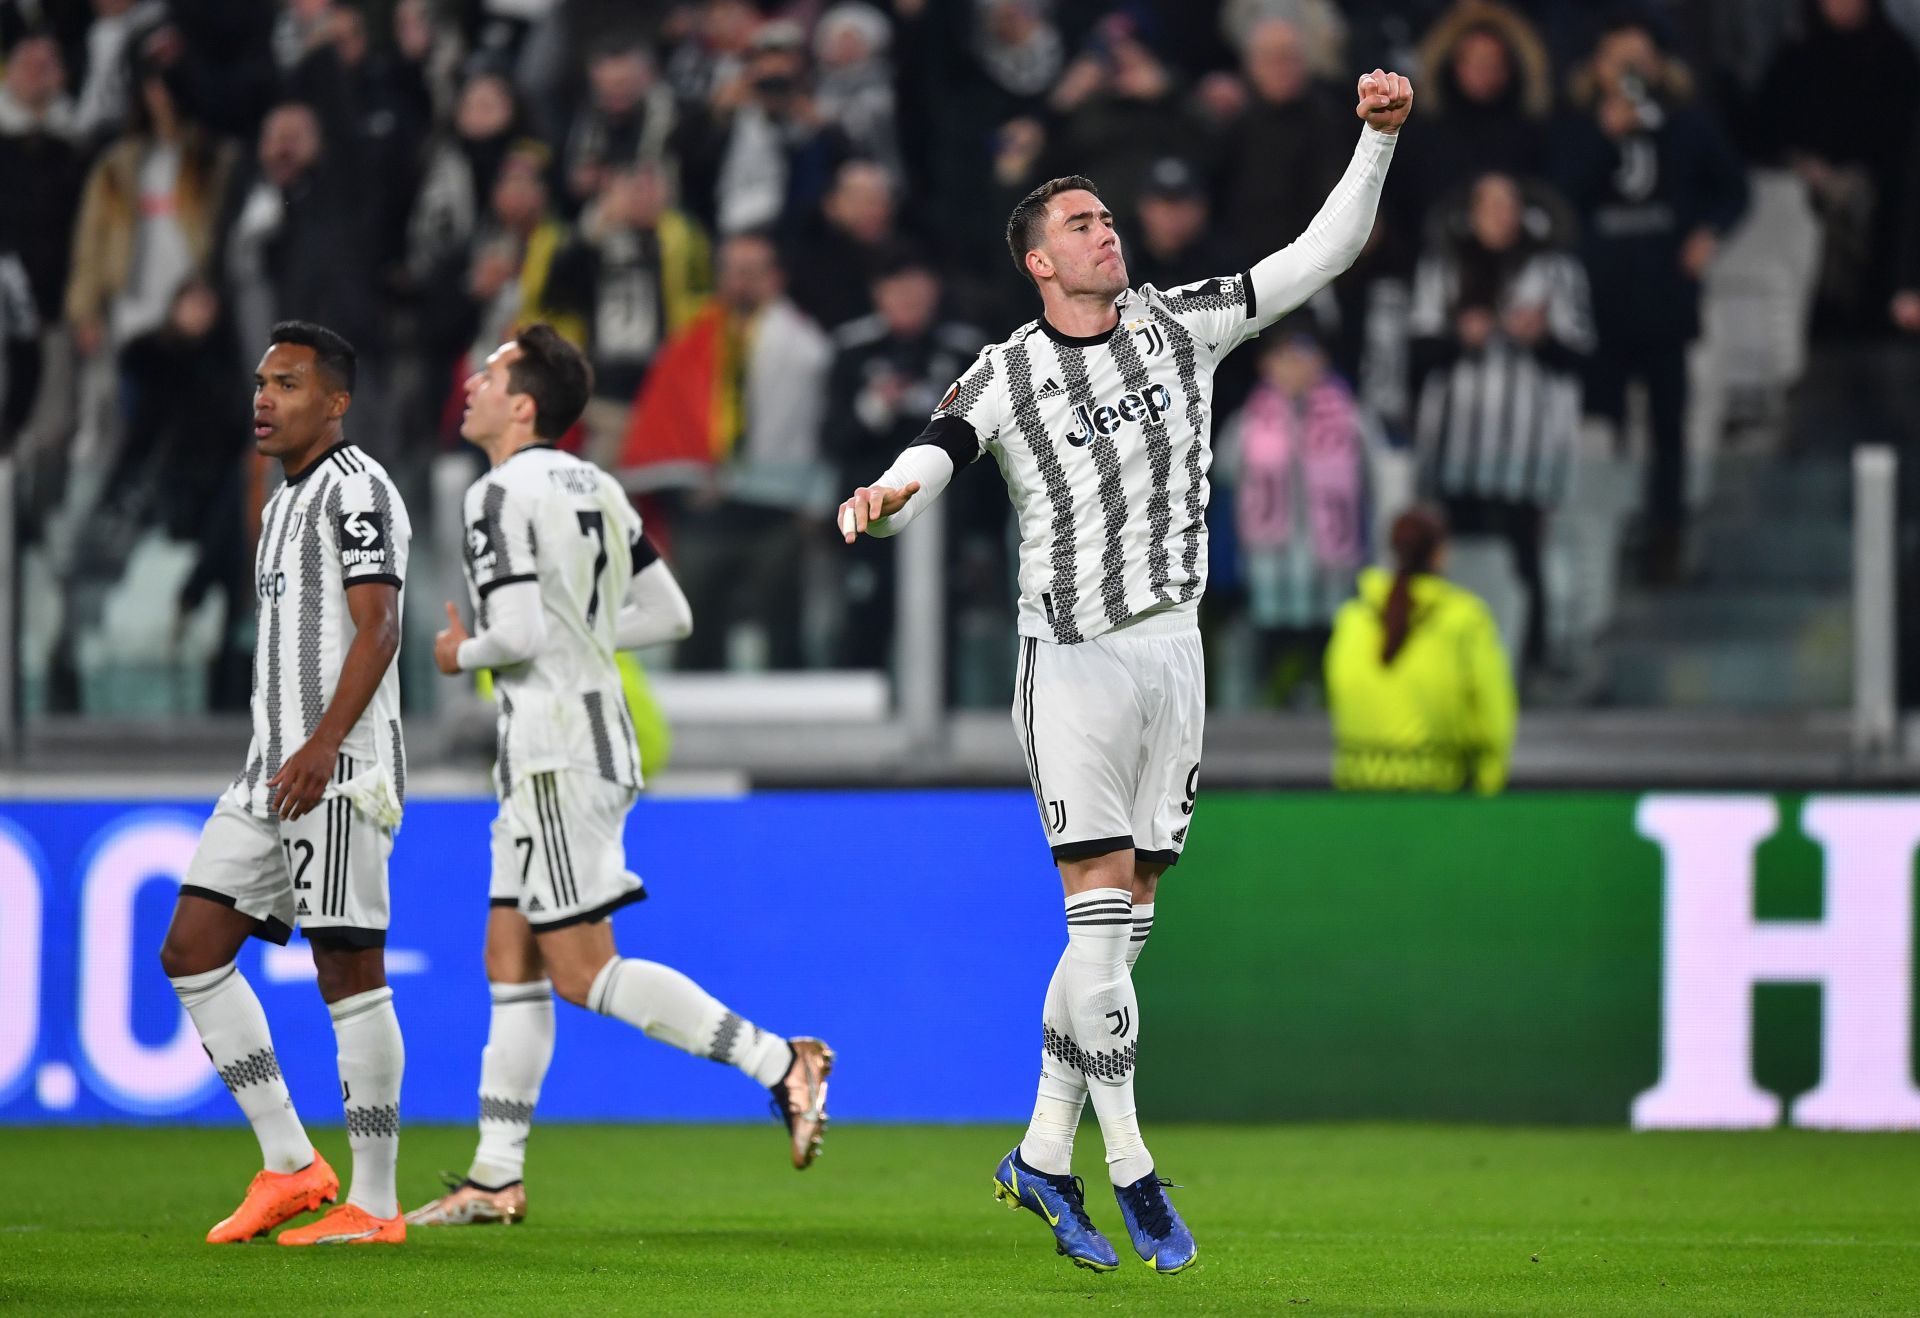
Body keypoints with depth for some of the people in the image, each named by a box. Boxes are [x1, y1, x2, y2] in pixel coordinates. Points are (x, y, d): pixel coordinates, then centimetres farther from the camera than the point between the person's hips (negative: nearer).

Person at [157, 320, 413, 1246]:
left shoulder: (356, 487, -8)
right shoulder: (287, 501, 22)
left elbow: (376, 629, -17)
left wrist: (322, 748, -25)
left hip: (339, 769, -10)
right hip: (270, 770, 10)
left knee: (348, 969, -8)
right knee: (191, 950, 4)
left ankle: (373, 1205, -4)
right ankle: (289, 1164, 7)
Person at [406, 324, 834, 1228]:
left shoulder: (501, 494, -13)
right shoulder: (594, 488, 13)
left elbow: (519, 633, -23)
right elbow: (669, 615, 15)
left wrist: (462, 656, -4)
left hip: (556, 758, -10)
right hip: (599, 738, 10)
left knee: (583, 972, -8)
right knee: (510, 961, 12)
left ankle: (778, 1063, -14)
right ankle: (495, 1179, 13)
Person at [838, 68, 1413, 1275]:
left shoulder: (1181, 325, 6)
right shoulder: (1006, 378, -4)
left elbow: (1325, 253, 7)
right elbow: (928, 466, -16)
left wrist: (1377, 139, -5)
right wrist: (881, 500, -39)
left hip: (1172, 649, 4)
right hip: (1074, 660, -4)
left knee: (1124, 921, 6)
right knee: (1101, 916, -10)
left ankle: (1043, 1157, 15)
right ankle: (1131, 1170, -3)